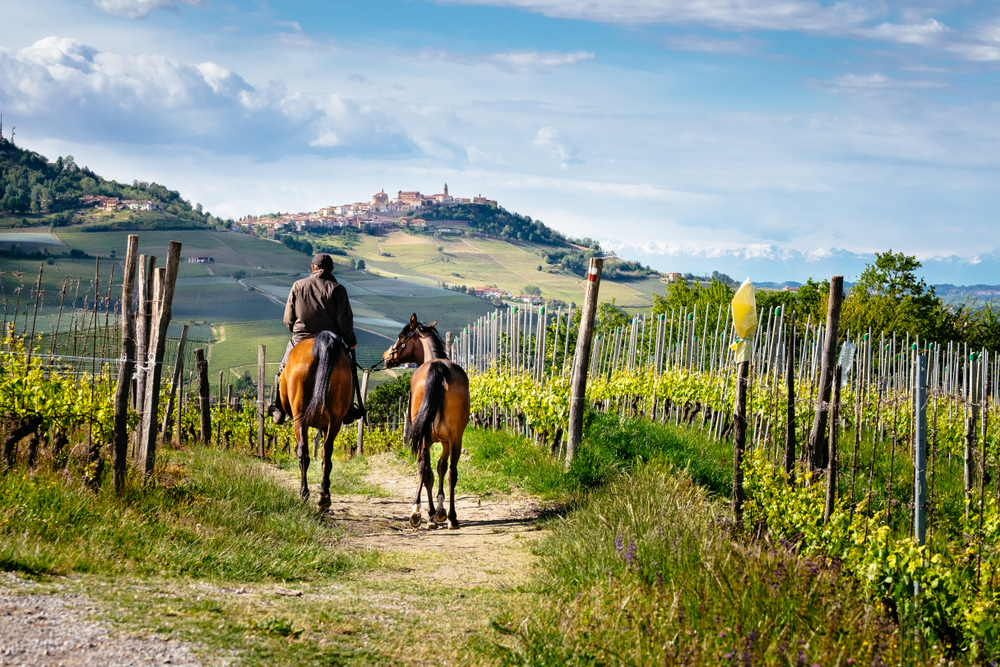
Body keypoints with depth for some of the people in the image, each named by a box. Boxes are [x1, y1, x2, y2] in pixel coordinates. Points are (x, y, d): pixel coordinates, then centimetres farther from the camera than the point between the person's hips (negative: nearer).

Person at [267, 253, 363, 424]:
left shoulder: (298, 286, 1)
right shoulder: (337, 289, -4)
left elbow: (288, 320, 5)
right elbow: (345, 322, -9)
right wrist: (351, 342, 6)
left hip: (300, 340, 1)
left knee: (284, 370, 23)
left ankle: (279, 410, 22)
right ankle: (346, 409, 19)